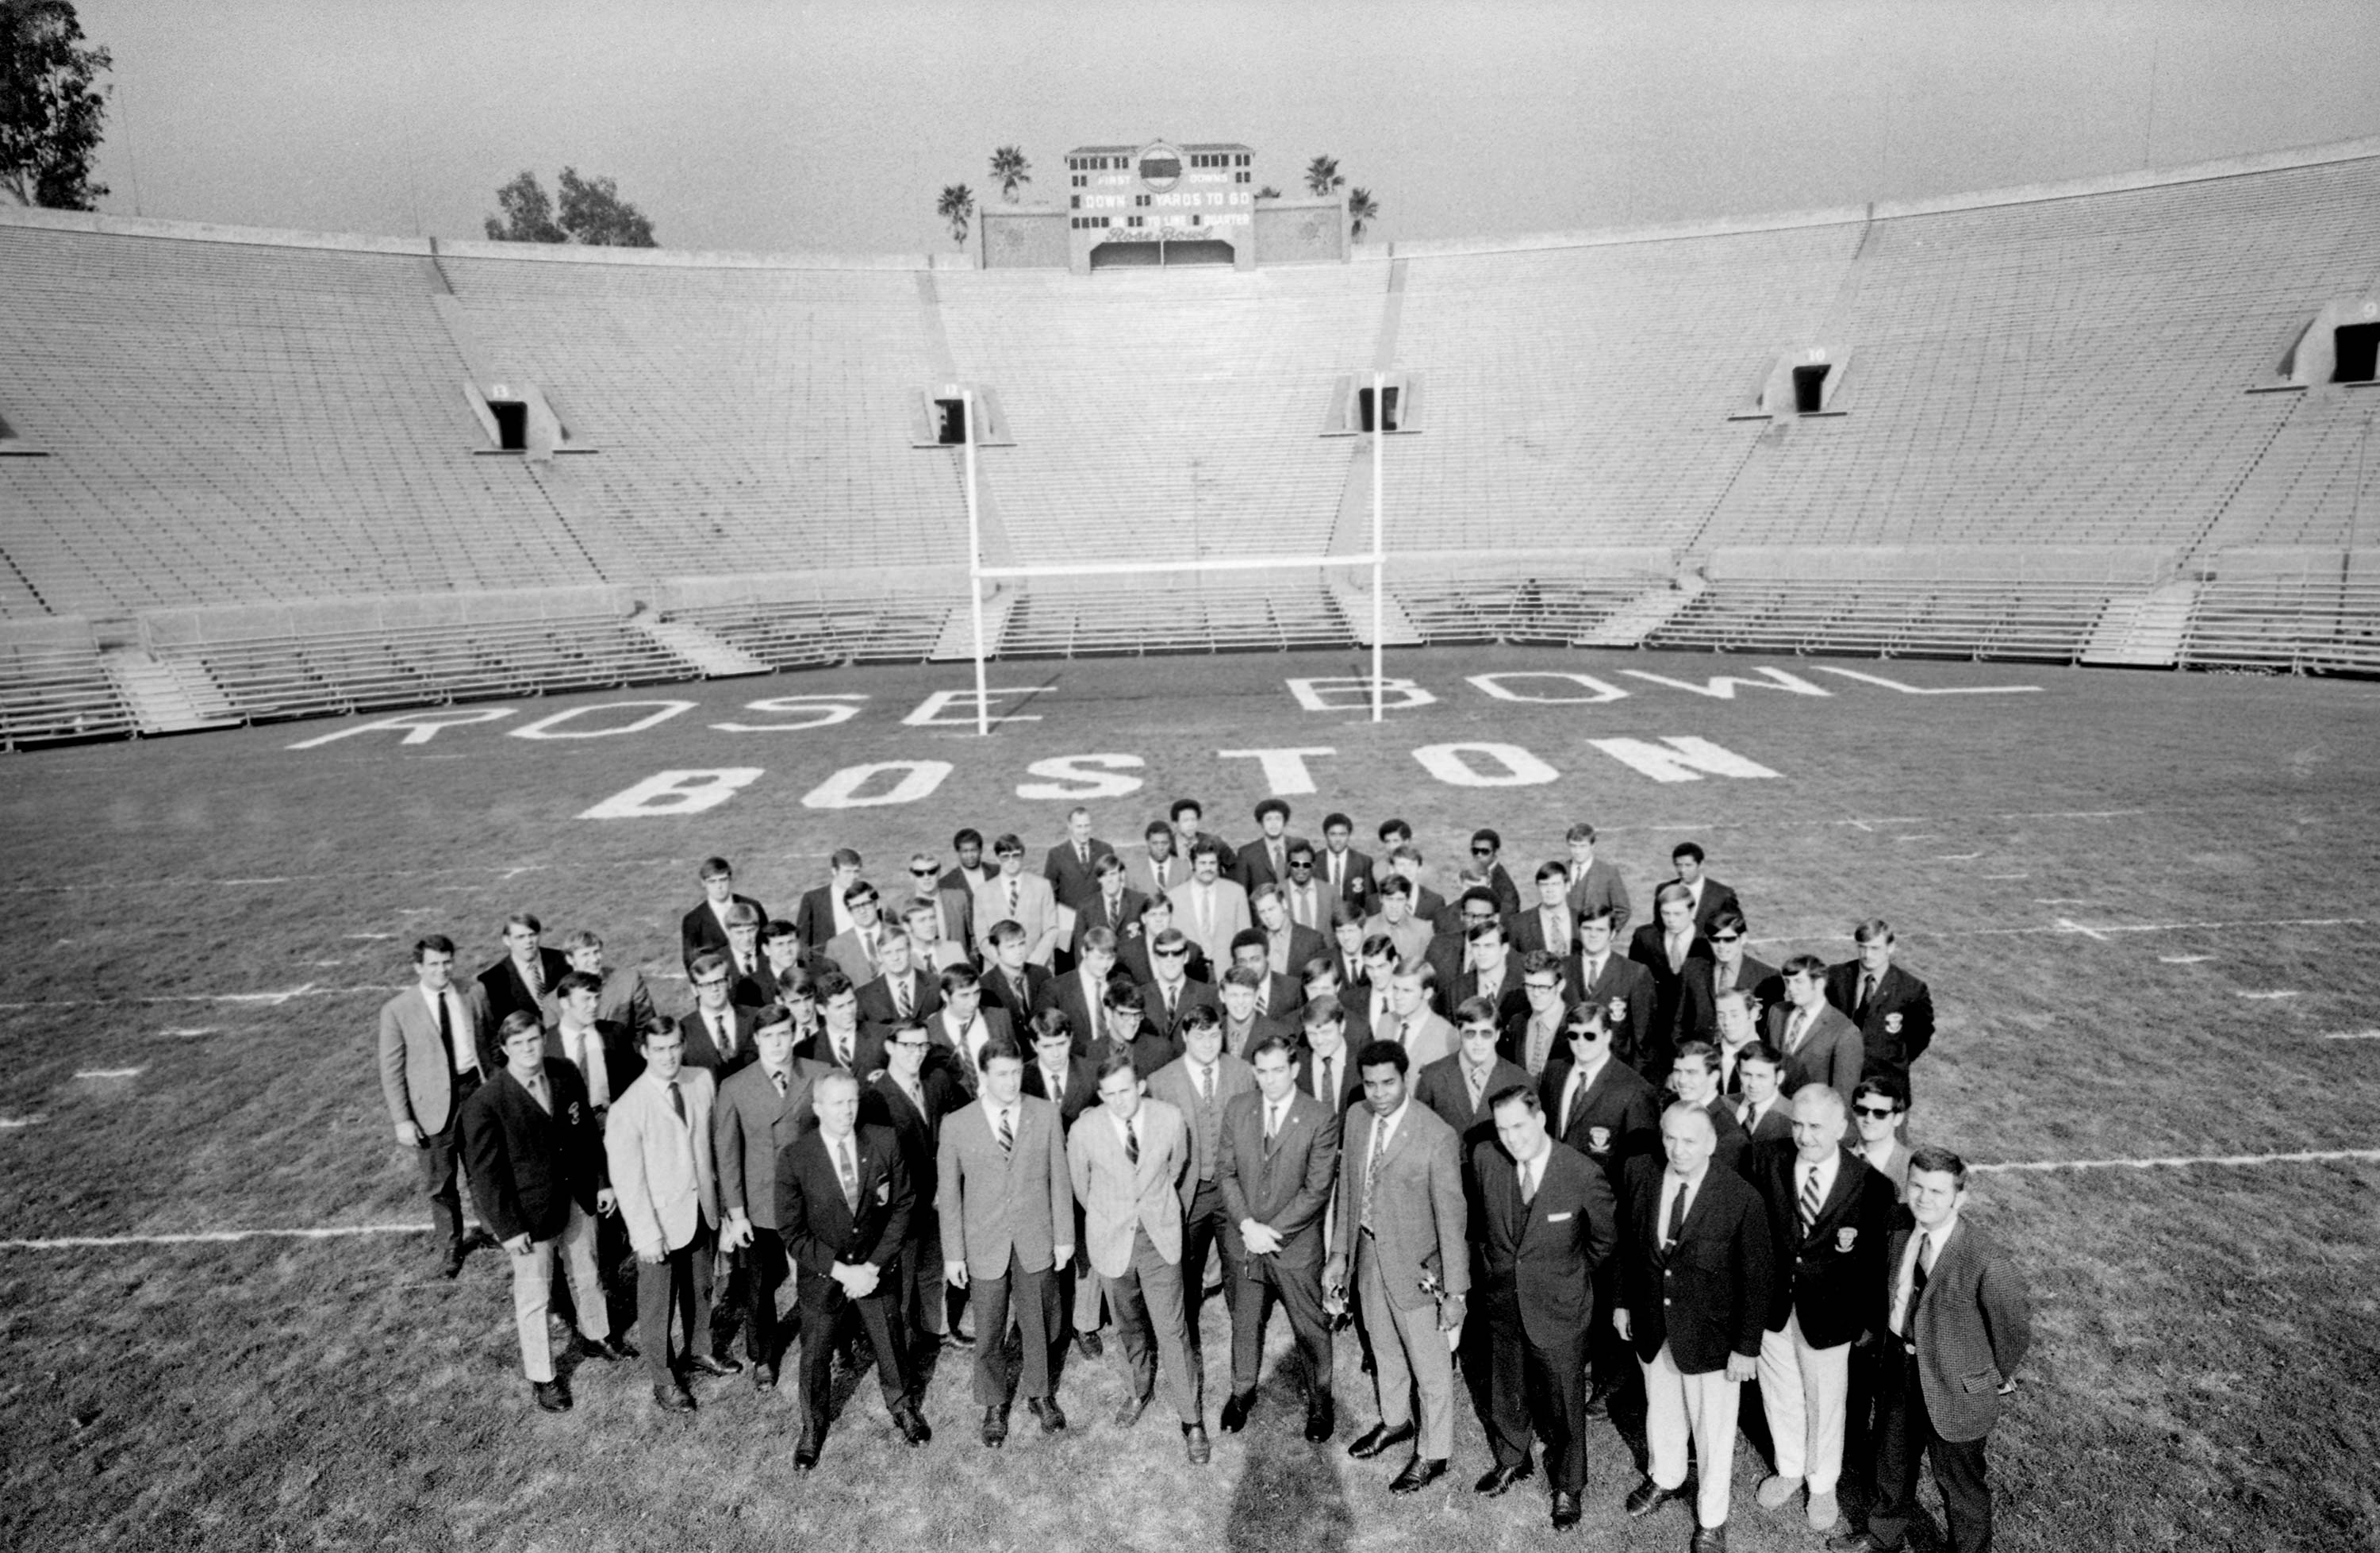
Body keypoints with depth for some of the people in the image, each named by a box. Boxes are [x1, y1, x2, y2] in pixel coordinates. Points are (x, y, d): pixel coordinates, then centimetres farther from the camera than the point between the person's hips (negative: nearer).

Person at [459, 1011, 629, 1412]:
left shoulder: (566, 1075, -7)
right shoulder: (486, 1103, -22)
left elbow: (589, 1132, 4)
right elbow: (484, 1172, -16)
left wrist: (603, 1182, 5)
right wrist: (507, 1228, -15)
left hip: (578, 1198, 5)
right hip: (530, 1212, -5)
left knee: (586, 1275, 24)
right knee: (534, 1295, 12)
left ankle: (596, 1337, 49)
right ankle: (542, 1376, 31)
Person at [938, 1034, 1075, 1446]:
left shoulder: (1047, 1115, -7)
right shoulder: (957, 1126, -10)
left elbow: (1060, 1179, 0)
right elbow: (949, 1194, -3)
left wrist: (1065, 1237, 1)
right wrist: (953, 1254, -2)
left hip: (1036, 1242, 1)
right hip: (984, 1247, -1)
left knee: (1039, 1325, 16)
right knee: (988, 1334, 12)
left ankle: (1040, 1394, 40)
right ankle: (995, 1405, 35)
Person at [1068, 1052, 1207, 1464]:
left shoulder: (1171, 1120, -15)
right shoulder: (1084, 1132, -17)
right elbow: (1081, 1186, 3)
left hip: (1160, 1237, -1)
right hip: (1111, 1240, 1)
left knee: (1172, 1330, 1)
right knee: (1128, 1327, 18)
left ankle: (1192, 1421, 15)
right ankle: (1138, 1391, 43)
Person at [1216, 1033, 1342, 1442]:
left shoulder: (1322, 1118, -15)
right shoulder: (1237, 1111, -2)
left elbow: (1317, 1190, -16)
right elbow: (1226, 1173, 1)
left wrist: (1272, 1231, -17)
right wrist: (1247, 1225, -12)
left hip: (1297, 1244, -3)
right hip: (1246, 1239, 3)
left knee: (1311, 1328, 12)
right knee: (1245, 1322, 18)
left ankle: (1319, 1402, 34)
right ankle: (1242, 1392, 42)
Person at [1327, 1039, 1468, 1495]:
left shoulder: (1437, 1136, -24)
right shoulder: (1357, 1118, -6)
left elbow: (1451, 1215, -20)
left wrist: (1456, 1291, -18)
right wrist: (1339, 1252, 9)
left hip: (1415, 1264, -6)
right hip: (1369, 1253, 6)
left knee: (1430, 1364, 11)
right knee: (1384, 1350, 26)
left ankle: (1433, 1454, 33)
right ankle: (1395, 1422, 50)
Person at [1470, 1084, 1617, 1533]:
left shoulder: (1584, 1176, -25)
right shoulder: (1484, 1158, -15)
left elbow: (1605, 1241, -6)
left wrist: (1568, 1278, 4)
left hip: (1559, 1311, -3)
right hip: (1501, 1302, 4)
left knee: (1565, 1405, 15)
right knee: (1504, 1391, 24)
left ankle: (1567, 1487, 39)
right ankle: (1511, 1461, 50)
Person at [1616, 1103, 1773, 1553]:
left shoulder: (1742, 1199, -25)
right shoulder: (1639, 1173, -14)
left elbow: (1755, 1278, -14)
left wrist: (1747, 1346, -10)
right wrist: (1623, 1301, 7)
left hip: (1710, 1334, -3)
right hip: (1650, 1323, 4)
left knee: (1713, 1428, 15)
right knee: (1661, 1408, 26)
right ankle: (1666, 1479, 54)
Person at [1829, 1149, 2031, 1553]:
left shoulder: (1988, 1263, -30)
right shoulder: (1899, 1235, -10)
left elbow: (2013, 1326, -15)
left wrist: (1999, 1380, -2)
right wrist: (1895, 1338, 11)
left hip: (1957, 1390, -6)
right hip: (1901, 1370, 6)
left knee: (1960, 1483, 17)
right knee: (1892, 1462, 27)